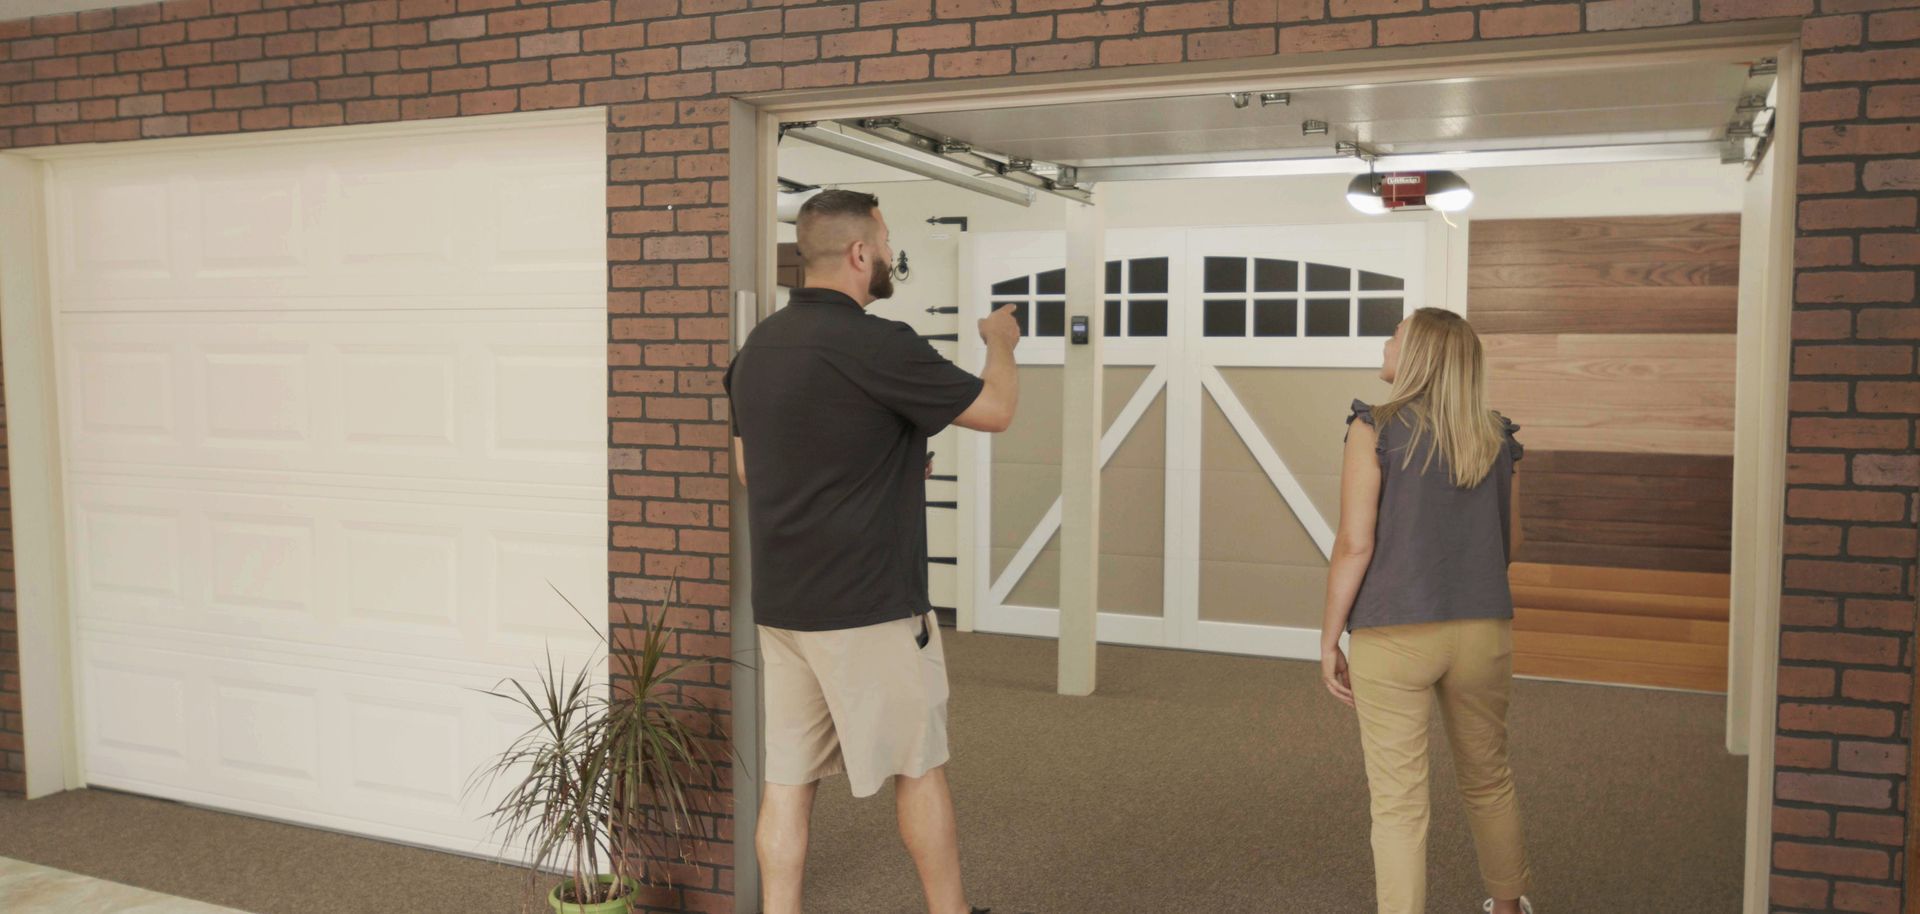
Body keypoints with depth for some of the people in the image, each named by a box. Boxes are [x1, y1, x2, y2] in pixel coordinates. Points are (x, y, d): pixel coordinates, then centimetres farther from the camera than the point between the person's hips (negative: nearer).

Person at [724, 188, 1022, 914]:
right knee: (918, 768, 11)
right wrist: (1000, 341, 13)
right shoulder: (874, 345, -18)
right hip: (869, 606, -7)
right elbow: (995, 410, -8)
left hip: (780, 603, 7)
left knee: (787, 778, 10)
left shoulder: (758, 346, 6)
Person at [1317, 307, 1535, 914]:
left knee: (1398, 800, 3)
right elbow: (1508, 547, 13)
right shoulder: (1497, 439, 5)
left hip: (1393, 636, -5)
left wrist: (1329, 641, -5)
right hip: (1482, 633, 5)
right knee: (1488, 779, 24)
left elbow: (1354, 545, -13)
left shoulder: (1376, 430, -9)